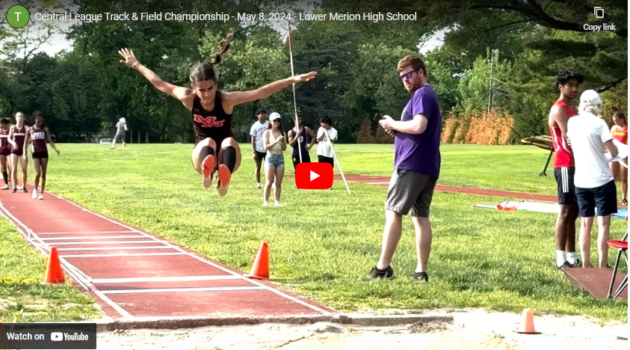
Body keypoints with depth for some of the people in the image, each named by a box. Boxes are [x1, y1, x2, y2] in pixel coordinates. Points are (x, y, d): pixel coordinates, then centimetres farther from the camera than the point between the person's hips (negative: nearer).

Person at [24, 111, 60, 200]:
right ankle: (35, 189, 13)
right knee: (38, 173, -12)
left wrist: (55, 149, -15)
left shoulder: (45, 129, 4)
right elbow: (26, 142, 8)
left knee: (43, 174, 1)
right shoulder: (30, 130, 2)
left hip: (44, 153, 1)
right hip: (35, 153, -1)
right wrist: (25, 153, 3)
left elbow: (50, 141, 1)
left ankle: (41, 193, 9)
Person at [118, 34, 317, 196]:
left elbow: (261, 93, -27)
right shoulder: (188, 99, -14)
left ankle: (224, 179, -68)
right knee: (209, 142, -32)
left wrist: (293, 80, -35)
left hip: (225, 154, -1)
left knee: (229, 142, -34)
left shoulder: (227, 100, -20)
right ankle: (207, 173, -69)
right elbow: (159, 84, 1)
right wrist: (136, 65, 10)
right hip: (202, 154, 1)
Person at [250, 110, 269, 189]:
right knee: (258, 167, 6)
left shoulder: (268, 124, 2)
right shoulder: (255, 126, -2)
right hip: (258, 150, -1)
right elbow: (253, 140, -2)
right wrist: (253, 152, -7)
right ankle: (258, 183, 11)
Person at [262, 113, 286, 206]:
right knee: (269, 182, -8)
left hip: (280, 158, 4)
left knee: (278, 183, 1)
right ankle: (265, 201, -3)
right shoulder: (267, 133, 1)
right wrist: (276, 141, -19)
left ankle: (277, 201, 4)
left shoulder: (283, 133, 11)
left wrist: (282, 141, -9)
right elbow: (266, 147, -9)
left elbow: (284, 148, 10)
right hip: (270, 157, -4)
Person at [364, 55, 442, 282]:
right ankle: (421, 271, 3)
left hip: (412, 164, -10)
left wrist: (393, 124, -10)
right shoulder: (426, 96, 23)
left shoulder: (422, 94, -10)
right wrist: (397, 132, 10)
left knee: (393, 212, -6)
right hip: (428, 166, 10)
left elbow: (418, 126, -25)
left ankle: (383, 267, -6)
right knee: (421, 217, 6)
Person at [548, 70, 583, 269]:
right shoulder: (559, 109, -10)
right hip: (565, 166, -9)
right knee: (565, 211, -9)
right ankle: (561, 259, -9)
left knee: (573, 212, 10)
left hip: (574, 165, 9)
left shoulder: (572, 110, 20)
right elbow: (569, 139, -18)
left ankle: (571, 257, 13)